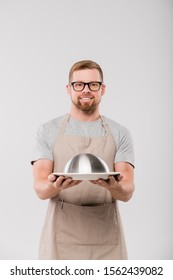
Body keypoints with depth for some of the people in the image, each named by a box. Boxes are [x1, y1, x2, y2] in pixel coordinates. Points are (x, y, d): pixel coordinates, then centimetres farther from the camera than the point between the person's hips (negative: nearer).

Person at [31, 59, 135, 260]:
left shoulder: (120, 133, 4)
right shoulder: (48, 131, 3)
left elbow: (127, 191, -4)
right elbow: (40, 188, -5)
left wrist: (115, 186, -27)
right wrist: (55, 186, -28)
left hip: (106, 238, 1)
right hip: (62, 237, 0)